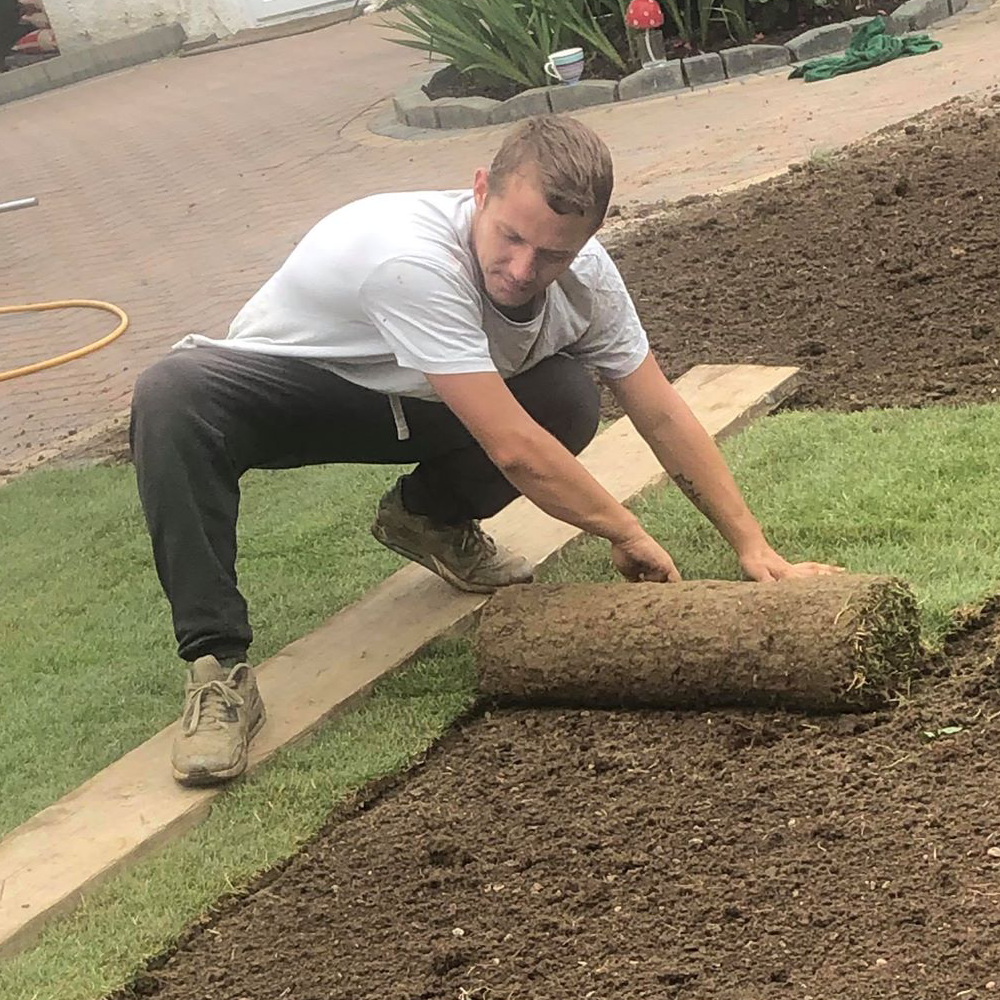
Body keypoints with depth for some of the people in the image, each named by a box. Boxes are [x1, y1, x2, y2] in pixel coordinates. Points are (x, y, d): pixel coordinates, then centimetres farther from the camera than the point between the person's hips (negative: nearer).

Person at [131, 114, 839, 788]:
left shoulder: (587, 275, -19)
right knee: (174, 398, -39)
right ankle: (217, 667, -31)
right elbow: (514, 449, -38)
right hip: (281, 384, -5)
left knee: (569, 399, -20)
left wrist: (753, 547, -11)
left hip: (404, 403, 6)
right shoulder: (414, 259, -40)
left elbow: (664, 415, -7)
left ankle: (430, 519, 9)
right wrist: (626, 534, -24)